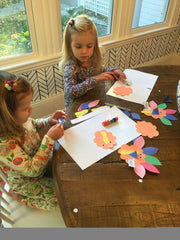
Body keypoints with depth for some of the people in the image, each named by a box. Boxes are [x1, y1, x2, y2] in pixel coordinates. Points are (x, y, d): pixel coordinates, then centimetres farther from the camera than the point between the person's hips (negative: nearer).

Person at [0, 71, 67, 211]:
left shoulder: (18, 119, -17)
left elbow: (35, 125, 7)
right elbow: (33, 170, -35)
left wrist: (49, 121, -14)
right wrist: (49, 139, -38)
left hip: (41, 163, 7)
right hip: (27, 182, -6)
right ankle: (20, 195, 14)